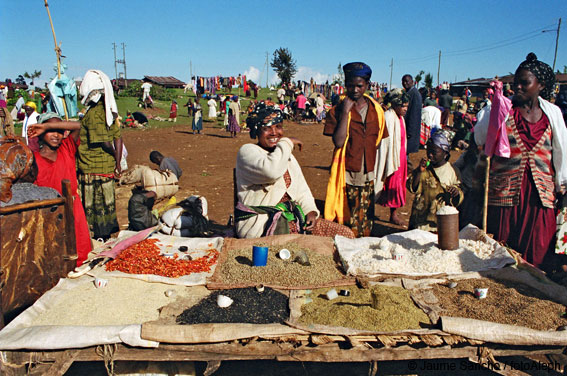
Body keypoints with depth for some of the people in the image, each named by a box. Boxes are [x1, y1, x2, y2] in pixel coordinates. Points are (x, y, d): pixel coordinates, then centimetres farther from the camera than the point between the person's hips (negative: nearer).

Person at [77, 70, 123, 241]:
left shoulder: (93, 113, -18)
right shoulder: (108, 110, 6)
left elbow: (103, 142, -19)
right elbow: (118, 138, 5)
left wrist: (114, 155, 0)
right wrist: (118, 162, 7)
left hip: (92, 168, -8)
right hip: (108, 166, 8)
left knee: (91, 203, 4)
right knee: (106, 201, 17)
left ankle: (99, 234, 12)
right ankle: (107, 231, 28)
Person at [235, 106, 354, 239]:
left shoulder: (287, 155, 20)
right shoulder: (247, 151, -4)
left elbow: (302, 190, 19)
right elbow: (271, 171, -26)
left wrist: (311, 211, -1)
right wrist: (287, 142, -12)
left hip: (291, 216, 8)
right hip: (261, 222, -7)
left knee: (346, 234, -3)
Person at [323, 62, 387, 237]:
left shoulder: (376, 110, 7)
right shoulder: (337, 111, -4)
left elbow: (379, 141, 15)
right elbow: (338, 142, -17)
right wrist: (345, 112, -17)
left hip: (368, 176, 4)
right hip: (347, 175, -3)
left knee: (365, 222, 11)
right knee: (346, 221, 0)